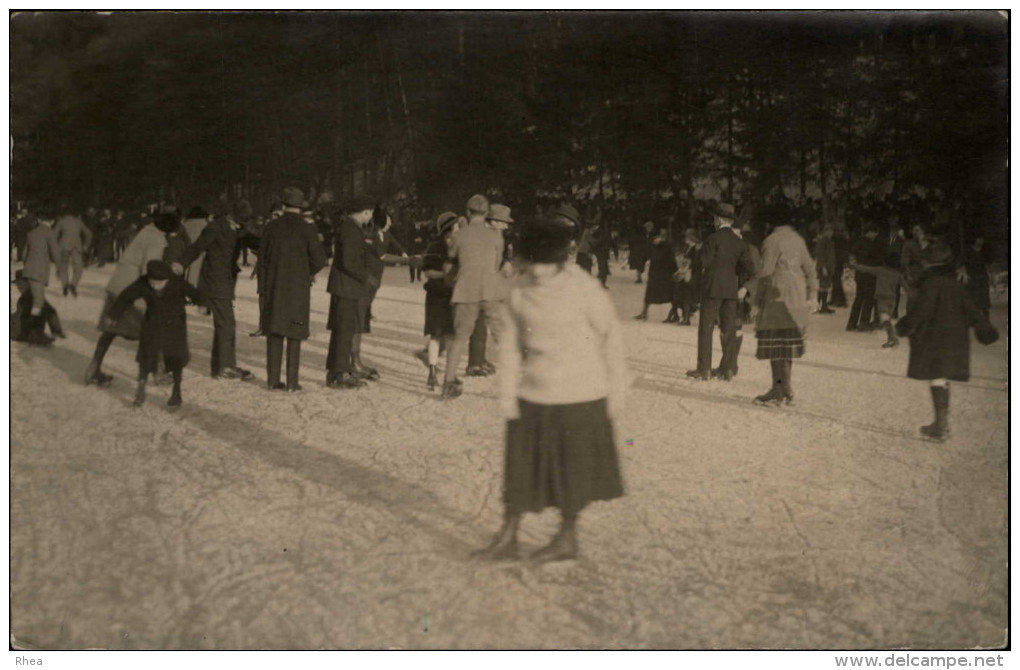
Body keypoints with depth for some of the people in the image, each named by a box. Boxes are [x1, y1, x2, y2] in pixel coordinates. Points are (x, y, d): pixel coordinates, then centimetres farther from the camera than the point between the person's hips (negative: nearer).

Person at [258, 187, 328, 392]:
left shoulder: (271, 227, 1)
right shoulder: (307, 229, -7)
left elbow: (262, 258, 4)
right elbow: (319, 260, -7)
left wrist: (263, 287, 12)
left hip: (274, 287, 3)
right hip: (298, 288, -2)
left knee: (274, 334, 7)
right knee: (294, 335, 1)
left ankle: (273, 380, 7)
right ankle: (292, 382, -1)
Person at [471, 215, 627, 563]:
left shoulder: (584, 290, -13)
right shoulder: (521, 294, -1)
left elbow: (610, 338, -5)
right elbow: (511, 345, 5)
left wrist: (616, 391, -2)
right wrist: (507, 392, 0)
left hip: (578, 396, -4)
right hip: (532, 394, 4)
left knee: (573, 469, 8)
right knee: (519, 465, 6)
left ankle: (567, 538, 24)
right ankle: (507, 537, 17)